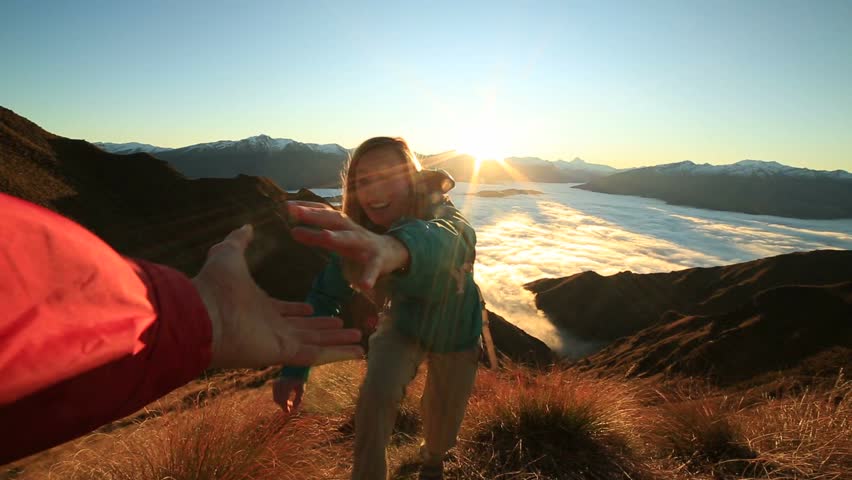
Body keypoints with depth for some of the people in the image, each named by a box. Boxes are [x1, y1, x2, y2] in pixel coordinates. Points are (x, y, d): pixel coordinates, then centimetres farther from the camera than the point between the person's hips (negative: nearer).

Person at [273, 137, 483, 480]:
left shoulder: (440, 214, -38)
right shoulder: (355, 233, -24)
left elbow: (441, 238, -62)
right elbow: (324, 297, -24)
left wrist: (394, 248, -86)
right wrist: (295, 369, -35)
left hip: (454, 332, -1)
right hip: (402, 325, 2)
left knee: (443, 426, 13)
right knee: (376, 396, -24)